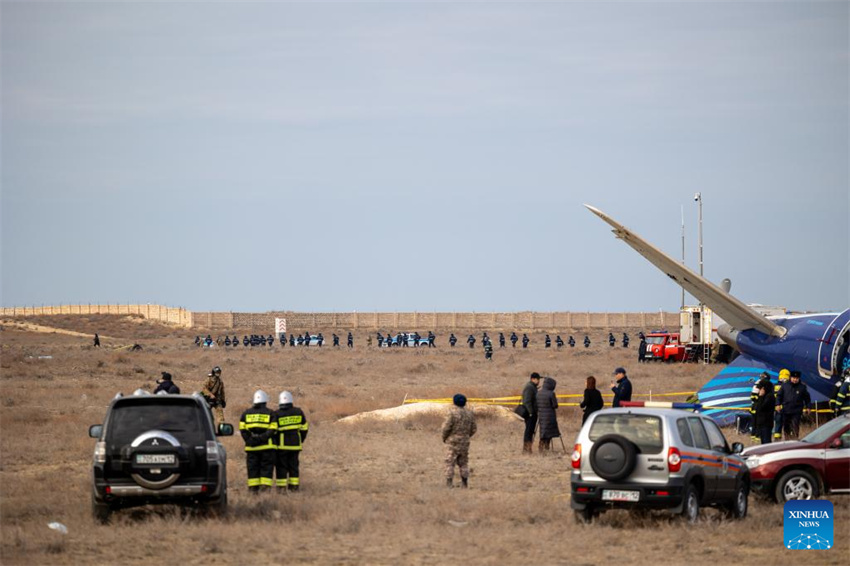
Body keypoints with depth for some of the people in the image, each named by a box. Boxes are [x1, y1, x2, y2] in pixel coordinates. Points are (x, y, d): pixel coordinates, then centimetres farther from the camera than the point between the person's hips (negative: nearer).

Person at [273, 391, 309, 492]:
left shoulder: (276, 414, -9)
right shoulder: (298, 412, 3)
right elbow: (304, 428, 8)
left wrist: (273, 442, 2)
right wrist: (301, 440, 20)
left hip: (281, 445, -3)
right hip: (295, 444, 3)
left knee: (281, 465, 3)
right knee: (293, 465, 12)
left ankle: (281, 487, 0)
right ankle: (294, 485, 12)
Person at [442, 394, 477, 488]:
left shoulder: (452, 413, -12)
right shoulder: (469, 413, 6)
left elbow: (446, 427, -14)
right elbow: (473, 429, 10)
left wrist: (444, 438, 2)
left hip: (453, 441, -5)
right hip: (465, 442, 5)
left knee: (450, 463, -4)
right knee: (463, 463, 14)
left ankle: (449, 483, -11)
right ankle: (465, 483, 12)